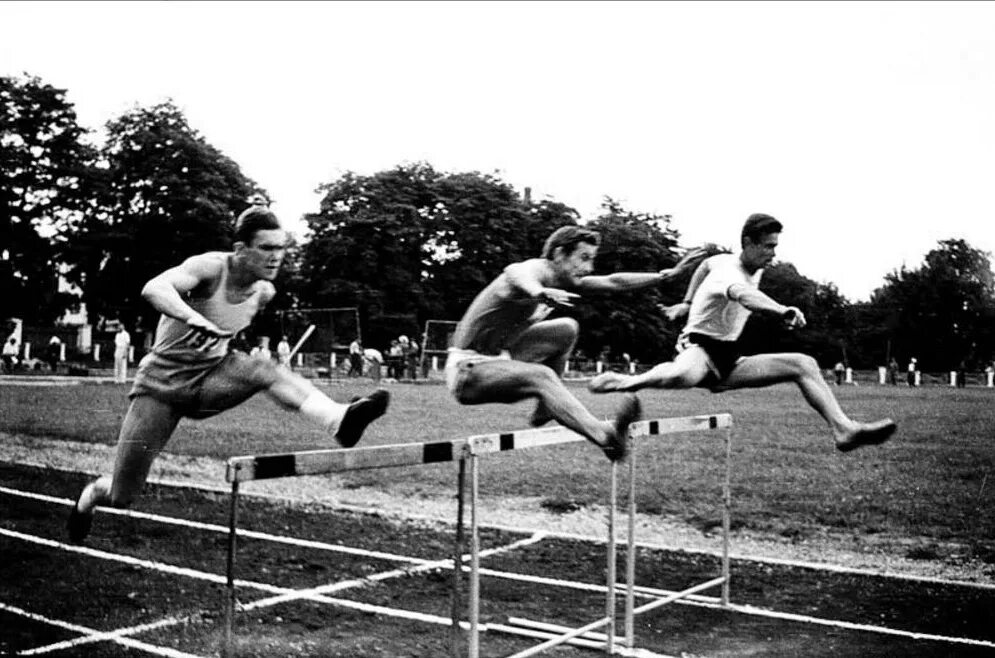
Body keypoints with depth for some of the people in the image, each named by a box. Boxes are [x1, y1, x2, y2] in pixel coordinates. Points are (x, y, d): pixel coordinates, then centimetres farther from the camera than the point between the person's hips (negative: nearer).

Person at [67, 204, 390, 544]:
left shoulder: (265, 291, -3)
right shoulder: (210, 267, -22)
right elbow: (153, 288, -42)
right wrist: (194, 319, -57)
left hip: (211, 376, 4)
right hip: (161, 383, -4)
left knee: (267, 372, -30)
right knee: (121, 497, 0)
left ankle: (341, 421, -49)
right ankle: (90, 496, 36)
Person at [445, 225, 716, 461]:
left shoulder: (564, 280, 5)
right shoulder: (536, 271, -22)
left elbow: (613, 282, 9)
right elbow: (514, 273, -47)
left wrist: (671, 273, 8)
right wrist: (540, 293, -70)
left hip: (498, 356, 9)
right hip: (468, 370, -9)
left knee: (567, 329, 6)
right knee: (541, 376, -32)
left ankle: (545, 411, 9)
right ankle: (605, 435, -45)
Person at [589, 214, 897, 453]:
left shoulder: (755, 270, 10)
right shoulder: (728, 270, -19)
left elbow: (705, 264, 31)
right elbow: (744, 295, -46)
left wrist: (687, 303, 36)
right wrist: (783, 311, -65)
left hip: (729, 360, 9)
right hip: (698, 348, -9)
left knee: (804, 364, -5)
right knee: (683, 376, -47)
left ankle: (844, 429, -10)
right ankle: (625, 382, -18)